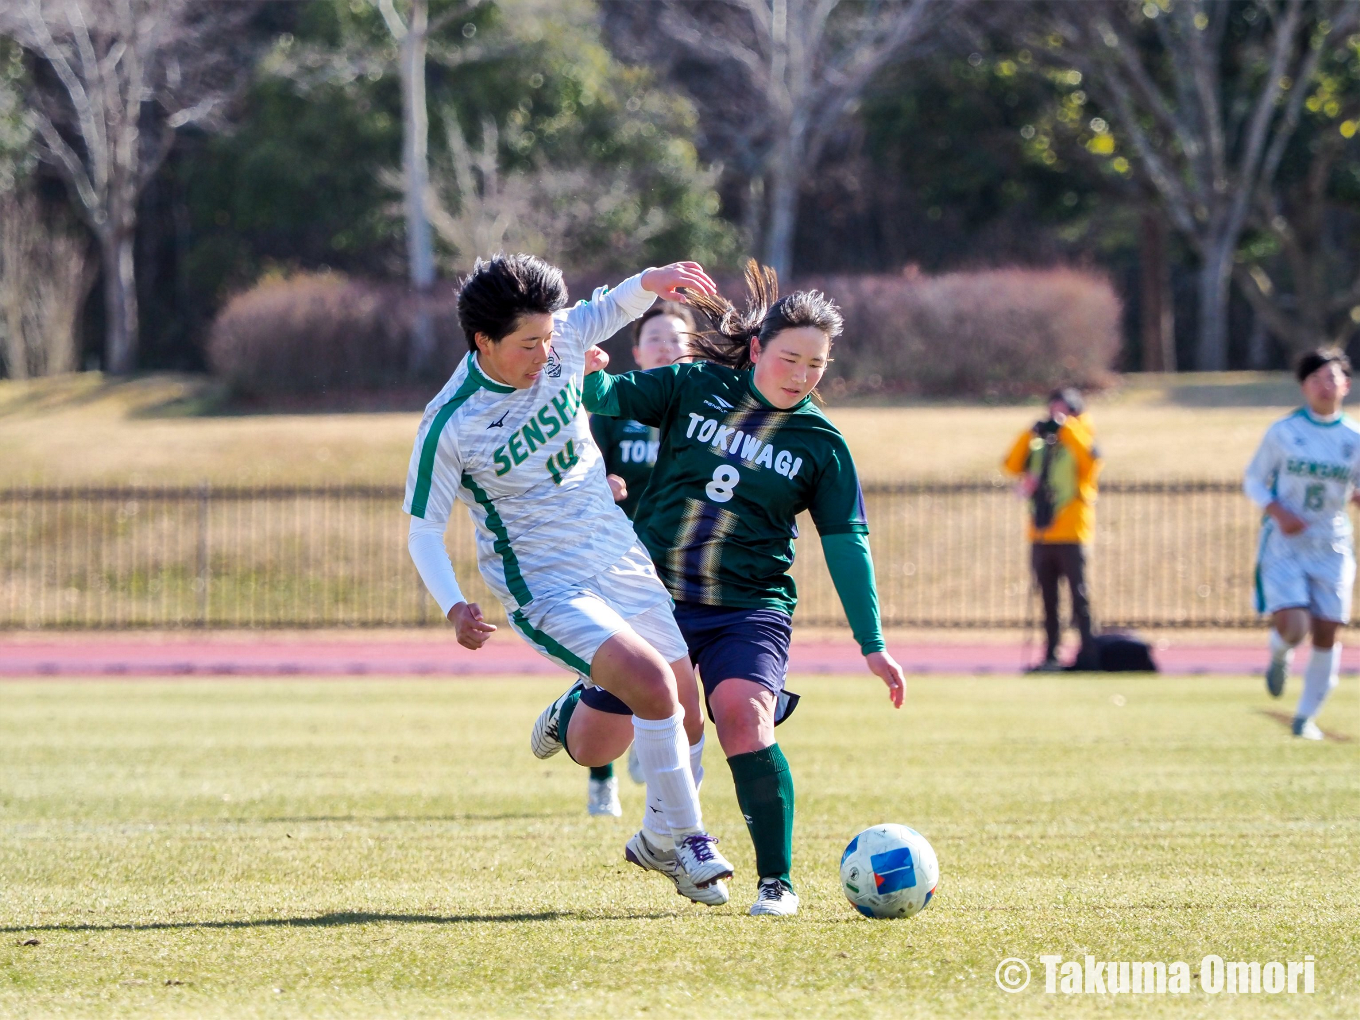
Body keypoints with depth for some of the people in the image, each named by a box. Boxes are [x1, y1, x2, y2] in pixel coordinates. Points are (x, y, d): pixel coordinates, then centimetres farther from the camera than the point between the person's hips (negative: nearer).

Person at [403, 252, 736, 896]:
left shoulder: (561, 342, -6)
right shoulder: (449, 427, -19)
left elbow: (611, 308, 16)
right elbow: (422, 529, -10)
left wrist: (648, 282, -7)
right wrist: (453, 608, -25)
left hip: (620, 559, 6)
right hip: (546, 588, -6)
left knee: (687, 716, 9)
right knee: (654, 687, -25)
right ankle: (690, 842, -8)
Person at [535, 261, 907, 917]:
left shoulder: (821, 443, 3)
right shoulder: (695, 387, 4)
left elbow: (847, 544, 4)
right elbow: (609, 399, 2)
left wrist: (872, 645, 1)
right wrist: (589, 373, -22)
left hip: (749, 609, -1)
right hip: (653, 594, 1)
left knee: (742, 716, -27)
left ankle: (776, 880, -17)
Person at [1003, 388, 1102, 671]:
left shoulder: (1077, 443, 1)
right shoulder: (1038, 448, 16)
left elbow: (1090, 456, -21)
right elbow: (1012, 465, 4)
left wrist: (1065, 428, -16)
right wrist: (1030, 434, -3)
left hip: (1070, 535, -5)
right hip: (1041, 536, 5)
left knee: (1078, 595, -7)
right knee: (1048, 600, 8)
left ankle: (1088, 655, -7)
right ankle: (1050, 656, 11)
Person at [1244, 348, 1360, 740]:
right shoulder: (1282, 433, -3)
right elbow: (1253, 482, 4)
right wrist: (1279, 512, -14)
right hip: (1285, 545, -2)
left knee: (1326, 634, 0)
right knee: (1292, 627, -18)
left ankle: (1306, 717, 18)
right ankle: (1279, 657, 20)